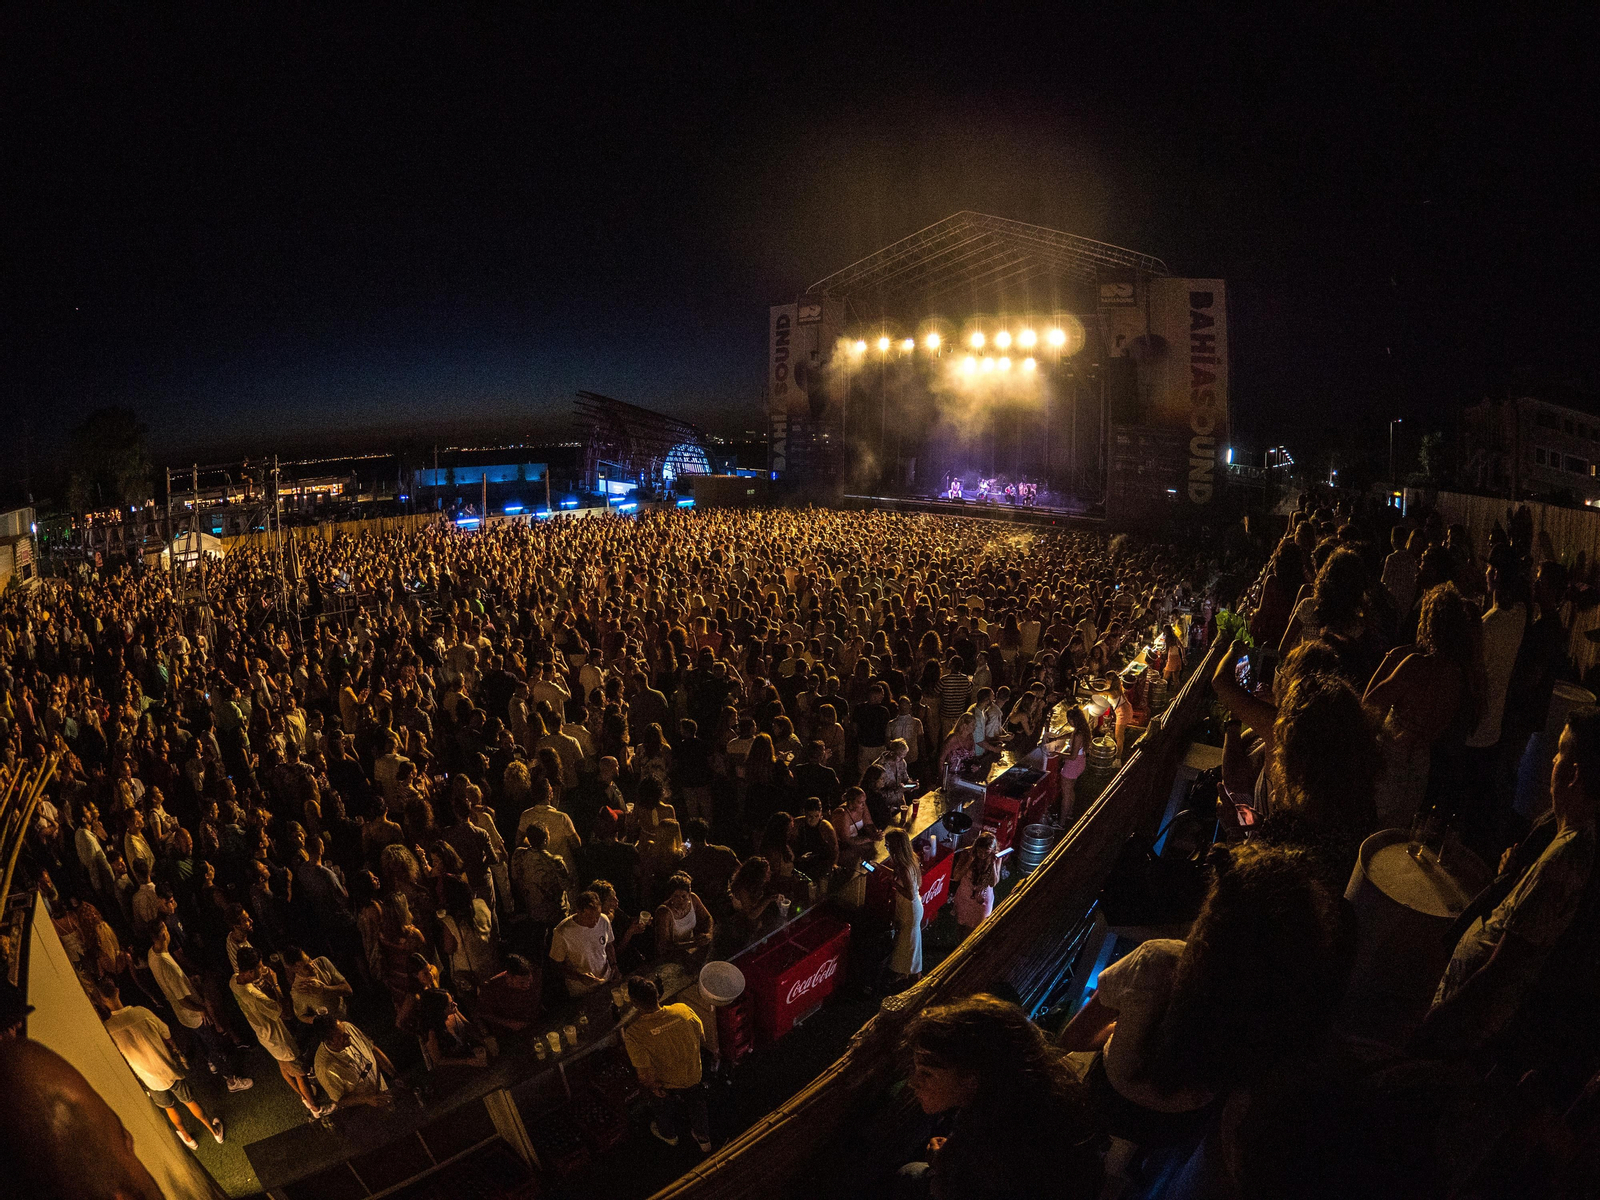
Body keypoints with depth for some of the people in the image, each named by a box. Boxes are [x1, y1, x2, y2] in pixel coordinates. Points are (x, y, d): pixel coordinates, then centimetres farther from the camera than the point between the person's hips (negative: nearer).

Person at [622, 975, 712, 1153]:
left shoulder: (633, 1033, -38)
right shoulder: (683, 1010, -28)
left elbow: (646, 1073, -30)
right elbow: (702, 1040, -10)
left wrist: (652, 1088, -8)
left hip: (665, 1084, -2)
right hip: (692, 1076, 2)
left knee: (663, 1110, 33)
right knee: (696, 1105, 33)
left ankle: (668, 1135, 62)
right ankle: (704, 1139, 57)